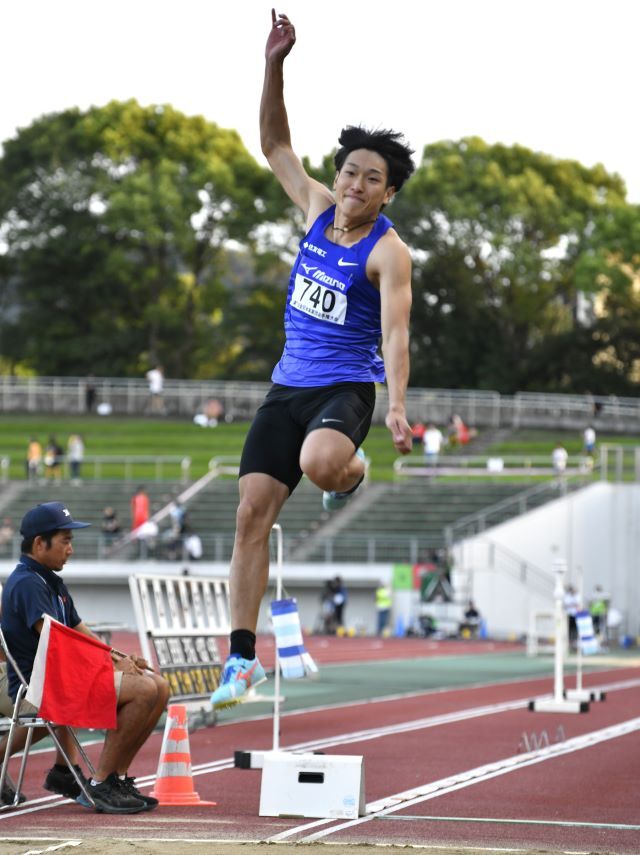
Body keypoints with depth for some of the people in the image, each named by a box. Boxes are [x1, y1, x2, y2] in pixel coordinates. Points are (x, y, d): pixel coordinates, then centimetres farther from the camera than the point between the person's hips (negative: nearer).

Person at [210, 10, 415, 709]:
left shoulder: (388, 251, -10)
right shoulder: (318, 210, 6)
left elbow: (394, 332, -18)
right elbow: (274, 142, 12)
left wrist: (397, 406, -31)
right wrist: (274, 66, 0)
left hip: (346, 385, -5)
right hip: (288, 384, 5)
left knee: (320, 463, -38)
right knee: (252, 511, -5)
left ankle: (352, 469, 3)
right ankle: (243, 659, -1)